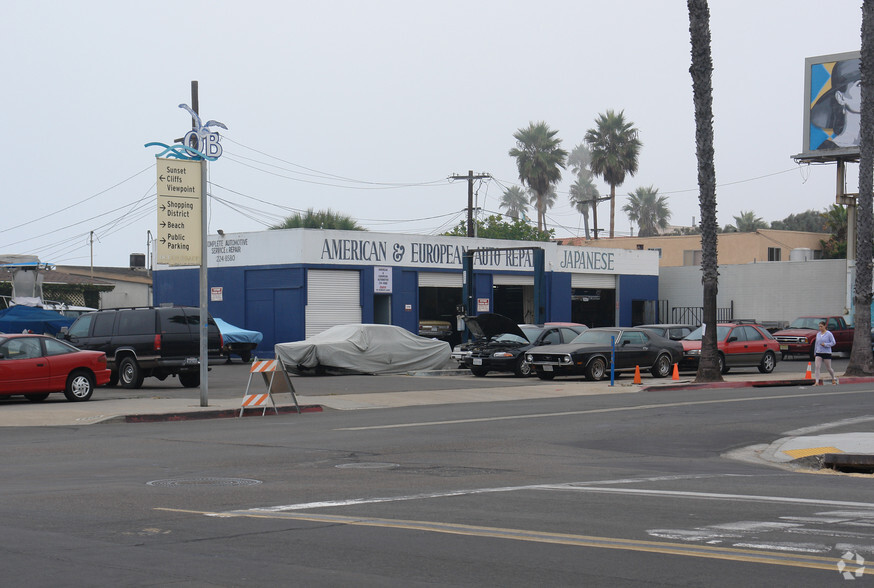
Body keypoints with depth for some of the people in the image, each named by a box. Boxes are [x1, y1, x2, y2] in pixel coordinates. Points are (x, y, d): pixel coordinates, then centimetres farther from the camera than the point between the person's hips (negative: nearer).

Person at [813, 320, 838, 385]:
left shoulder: (829, 334, -5)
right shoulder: (818, 334, 11)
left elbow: (833, 343, -7)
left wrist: (825, 344, -18)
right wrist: (815, 352, 19)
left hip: (827, 353, -4)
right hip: (819, 353, 4)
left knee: (828, 368, 7)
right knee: (817, 367, -11)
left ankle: (833, 378, 34)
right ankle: (817, 382, -14)